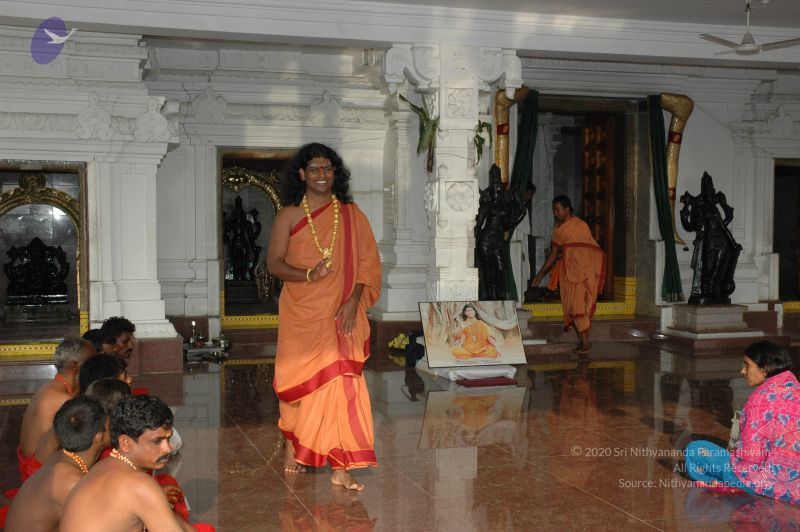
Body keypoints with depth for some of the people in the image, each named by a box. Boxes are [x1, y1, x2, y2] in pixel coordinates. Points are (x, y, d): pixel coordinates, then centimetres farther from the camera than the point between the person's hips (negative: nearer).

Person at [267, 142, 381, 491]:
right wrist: (309, 274, -19)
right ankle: (293, 445, 31)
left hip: (341, 315, 1)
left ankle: (340, 466, -3)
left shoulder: (351, 214, 8)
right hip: (302, 315, -1)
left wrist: (354, 300, -8)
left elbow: (367, 261, 6)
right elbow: (274, 263, -1)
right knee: (300, 382, 6)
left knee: (339, 383, -6)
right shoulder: (289, 215, 4)